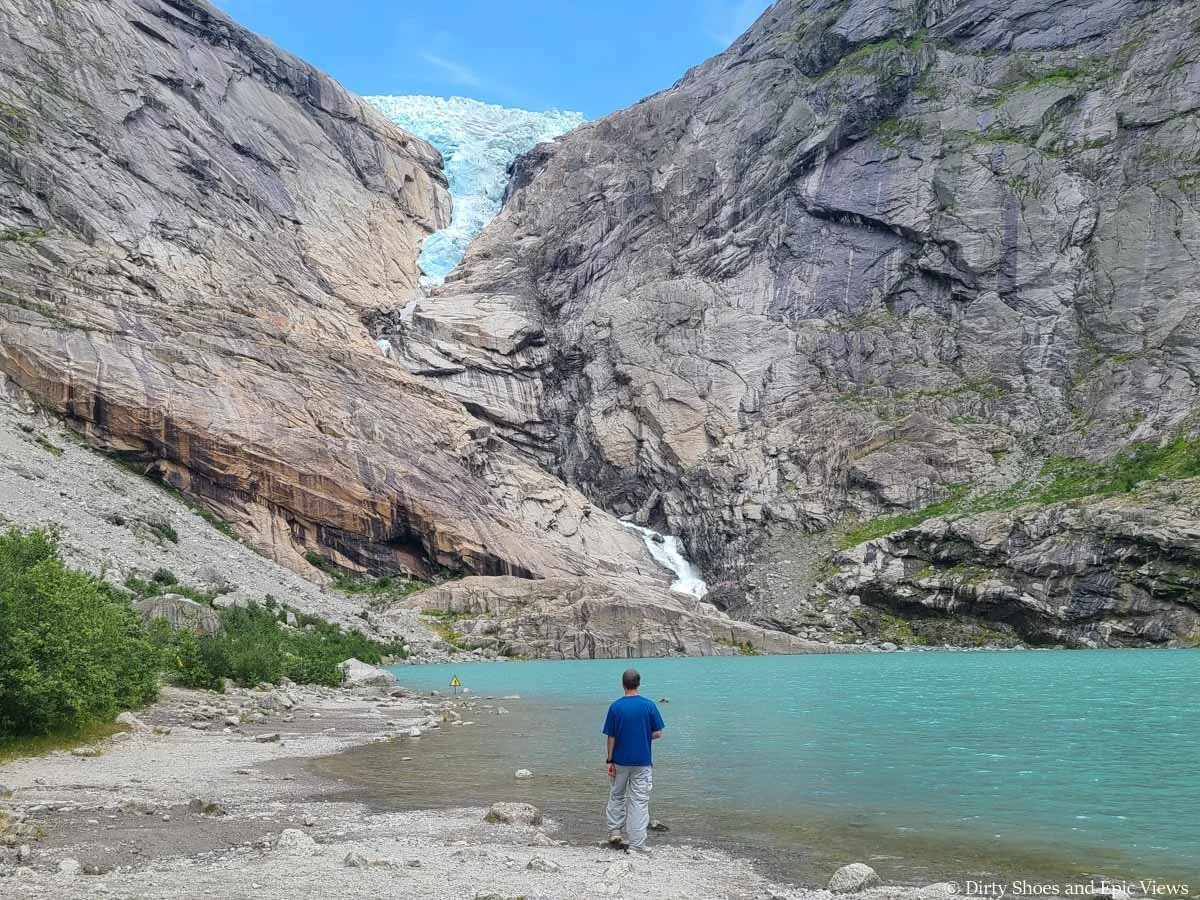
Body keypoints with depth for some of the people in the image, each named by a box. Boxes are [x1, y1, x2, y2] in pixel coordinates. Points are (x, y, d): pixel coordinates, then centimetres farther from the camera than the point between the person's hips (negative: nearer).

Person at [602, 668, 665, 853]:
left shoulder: (615, 706, -7)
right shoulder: (649, 705, -8)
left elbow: (611, 737, -4)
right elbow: (657, 733, -5)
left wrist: (609, 760, 2)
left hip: (620, 761, 1)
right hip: (642, 761, -1)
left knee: (616, 795, 22)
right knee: (639, 801, 3)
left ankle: (614, 832, 25)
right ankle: (637, 845, 2)